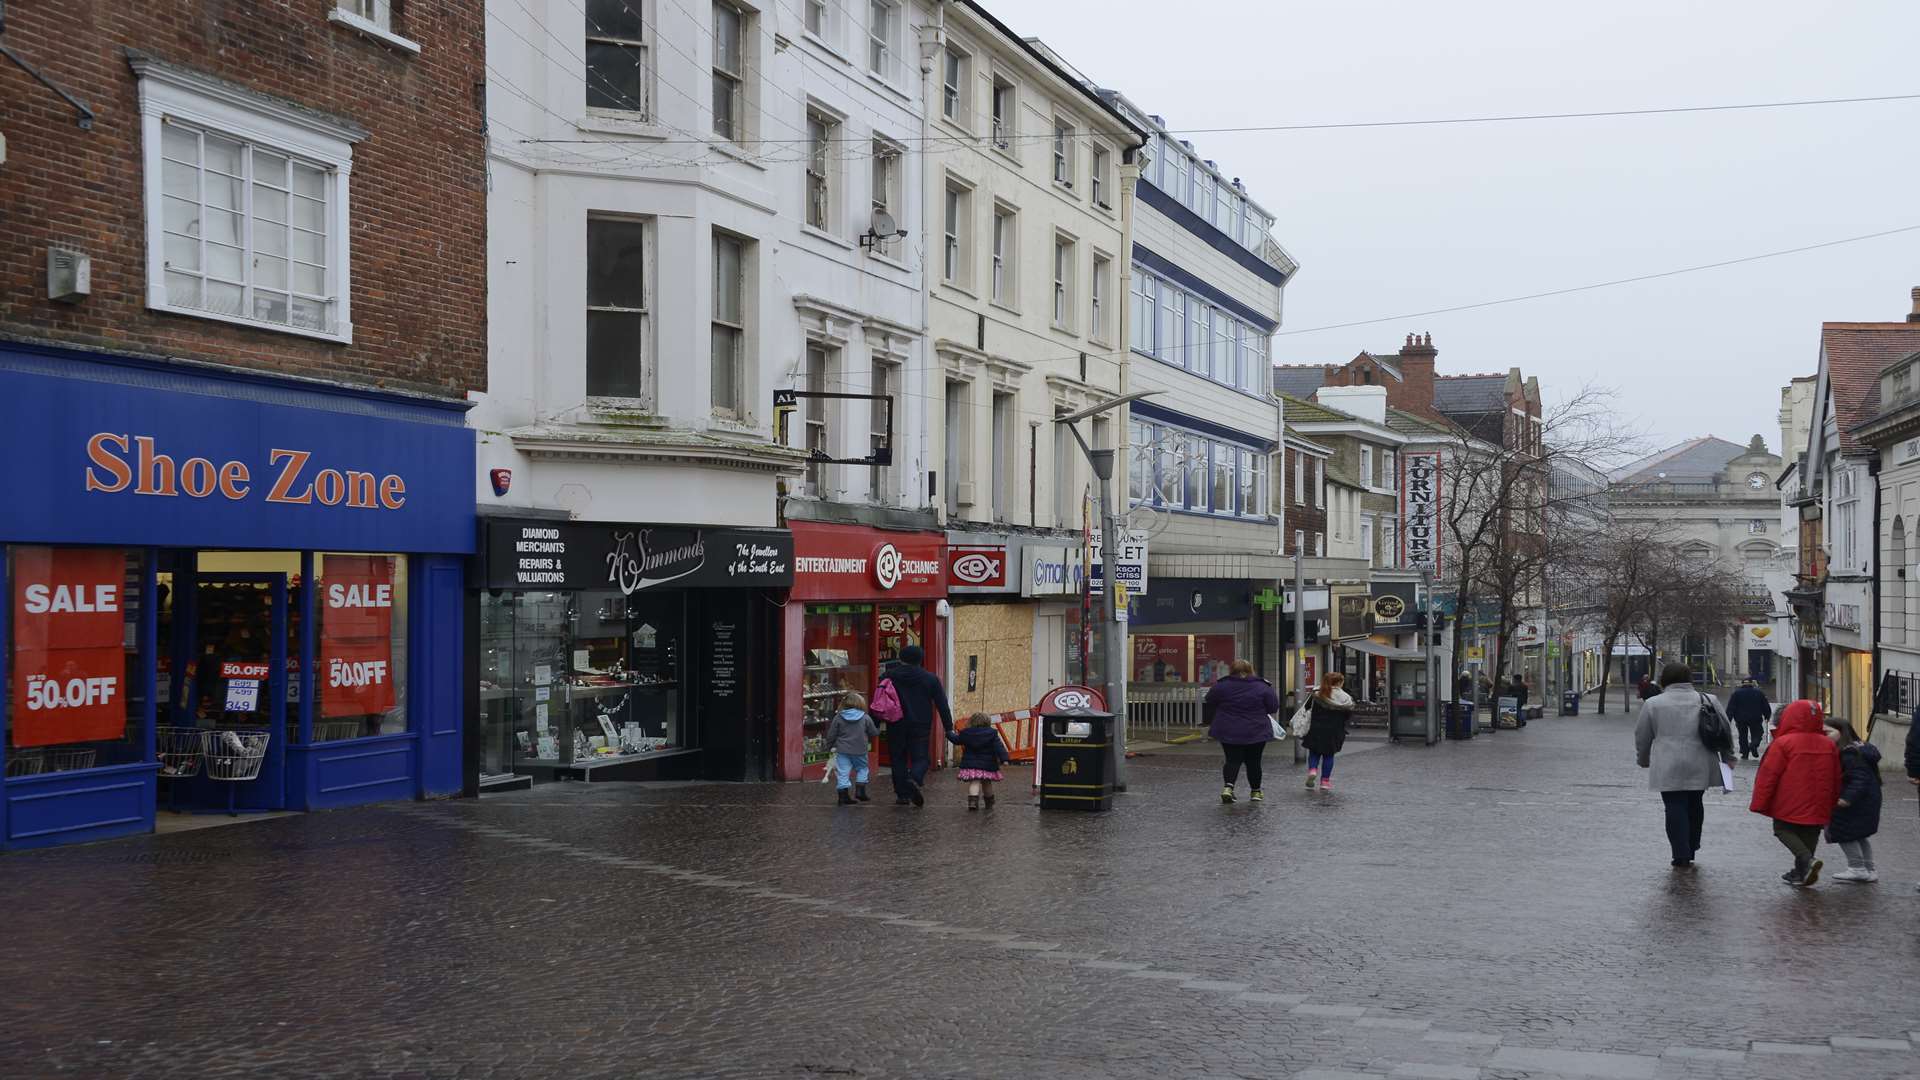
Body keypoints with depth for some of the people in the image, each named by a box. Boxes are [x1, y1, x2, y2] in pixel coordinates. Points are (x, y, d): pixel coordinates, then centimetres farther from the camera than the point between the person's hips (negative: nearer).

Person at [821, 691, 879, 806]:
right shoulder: (865, 718, -3)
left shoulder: (838, 717, 0)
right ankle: (860, 791, 10)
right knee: (862, 768, 19)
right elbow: (874, 733, 4)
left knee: (843, 772, 3)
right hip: (860, 750, 0)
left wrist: (830, 747, 16)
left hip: (842, 750, 0)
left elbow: (831, 734, 2)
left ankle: (843, 796, 0)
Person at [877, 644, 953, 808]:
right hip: (921, 727, -1)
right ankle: (915, 779, -25)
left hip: (896, 726, 1)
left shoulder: (889, 676, 4)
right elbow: (942, 705, 2)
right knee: (920, 757, 5)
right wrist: (948, 728, 5)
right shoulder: (931, 679, 2)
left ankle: (902, 794, 6)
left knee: (898, 759, 10)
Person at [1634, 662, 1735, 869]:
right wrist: (1727, 758, 22)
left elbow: (1642, 737, 7)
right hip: (1701, 766, 3)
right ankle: (1690, 853, 25)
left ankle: (1682, 858, -5)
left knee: (1675, 809, 0)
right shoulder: (1708, 700, 5)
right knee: (1695, 806, 17)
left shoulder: (1653, 704, 0)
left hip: (1669, 768, -3)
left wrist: (1644, 761, 22)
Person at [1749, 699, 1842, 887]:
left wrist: (1760, 804, -5)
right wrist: (1831, 805, 24)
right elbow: (1836, 778, 14)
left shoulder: (1783, 743, -12)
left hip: (1789, 806, -5)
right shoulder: (1829, 745, 7)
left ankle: (1806, 860, -16)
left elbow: (1768, 775, -12)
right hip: (1818, 808, 5)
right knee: (1809, 836, 15)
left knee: (1783, 830, 6)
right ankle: (1801, 873, 18)